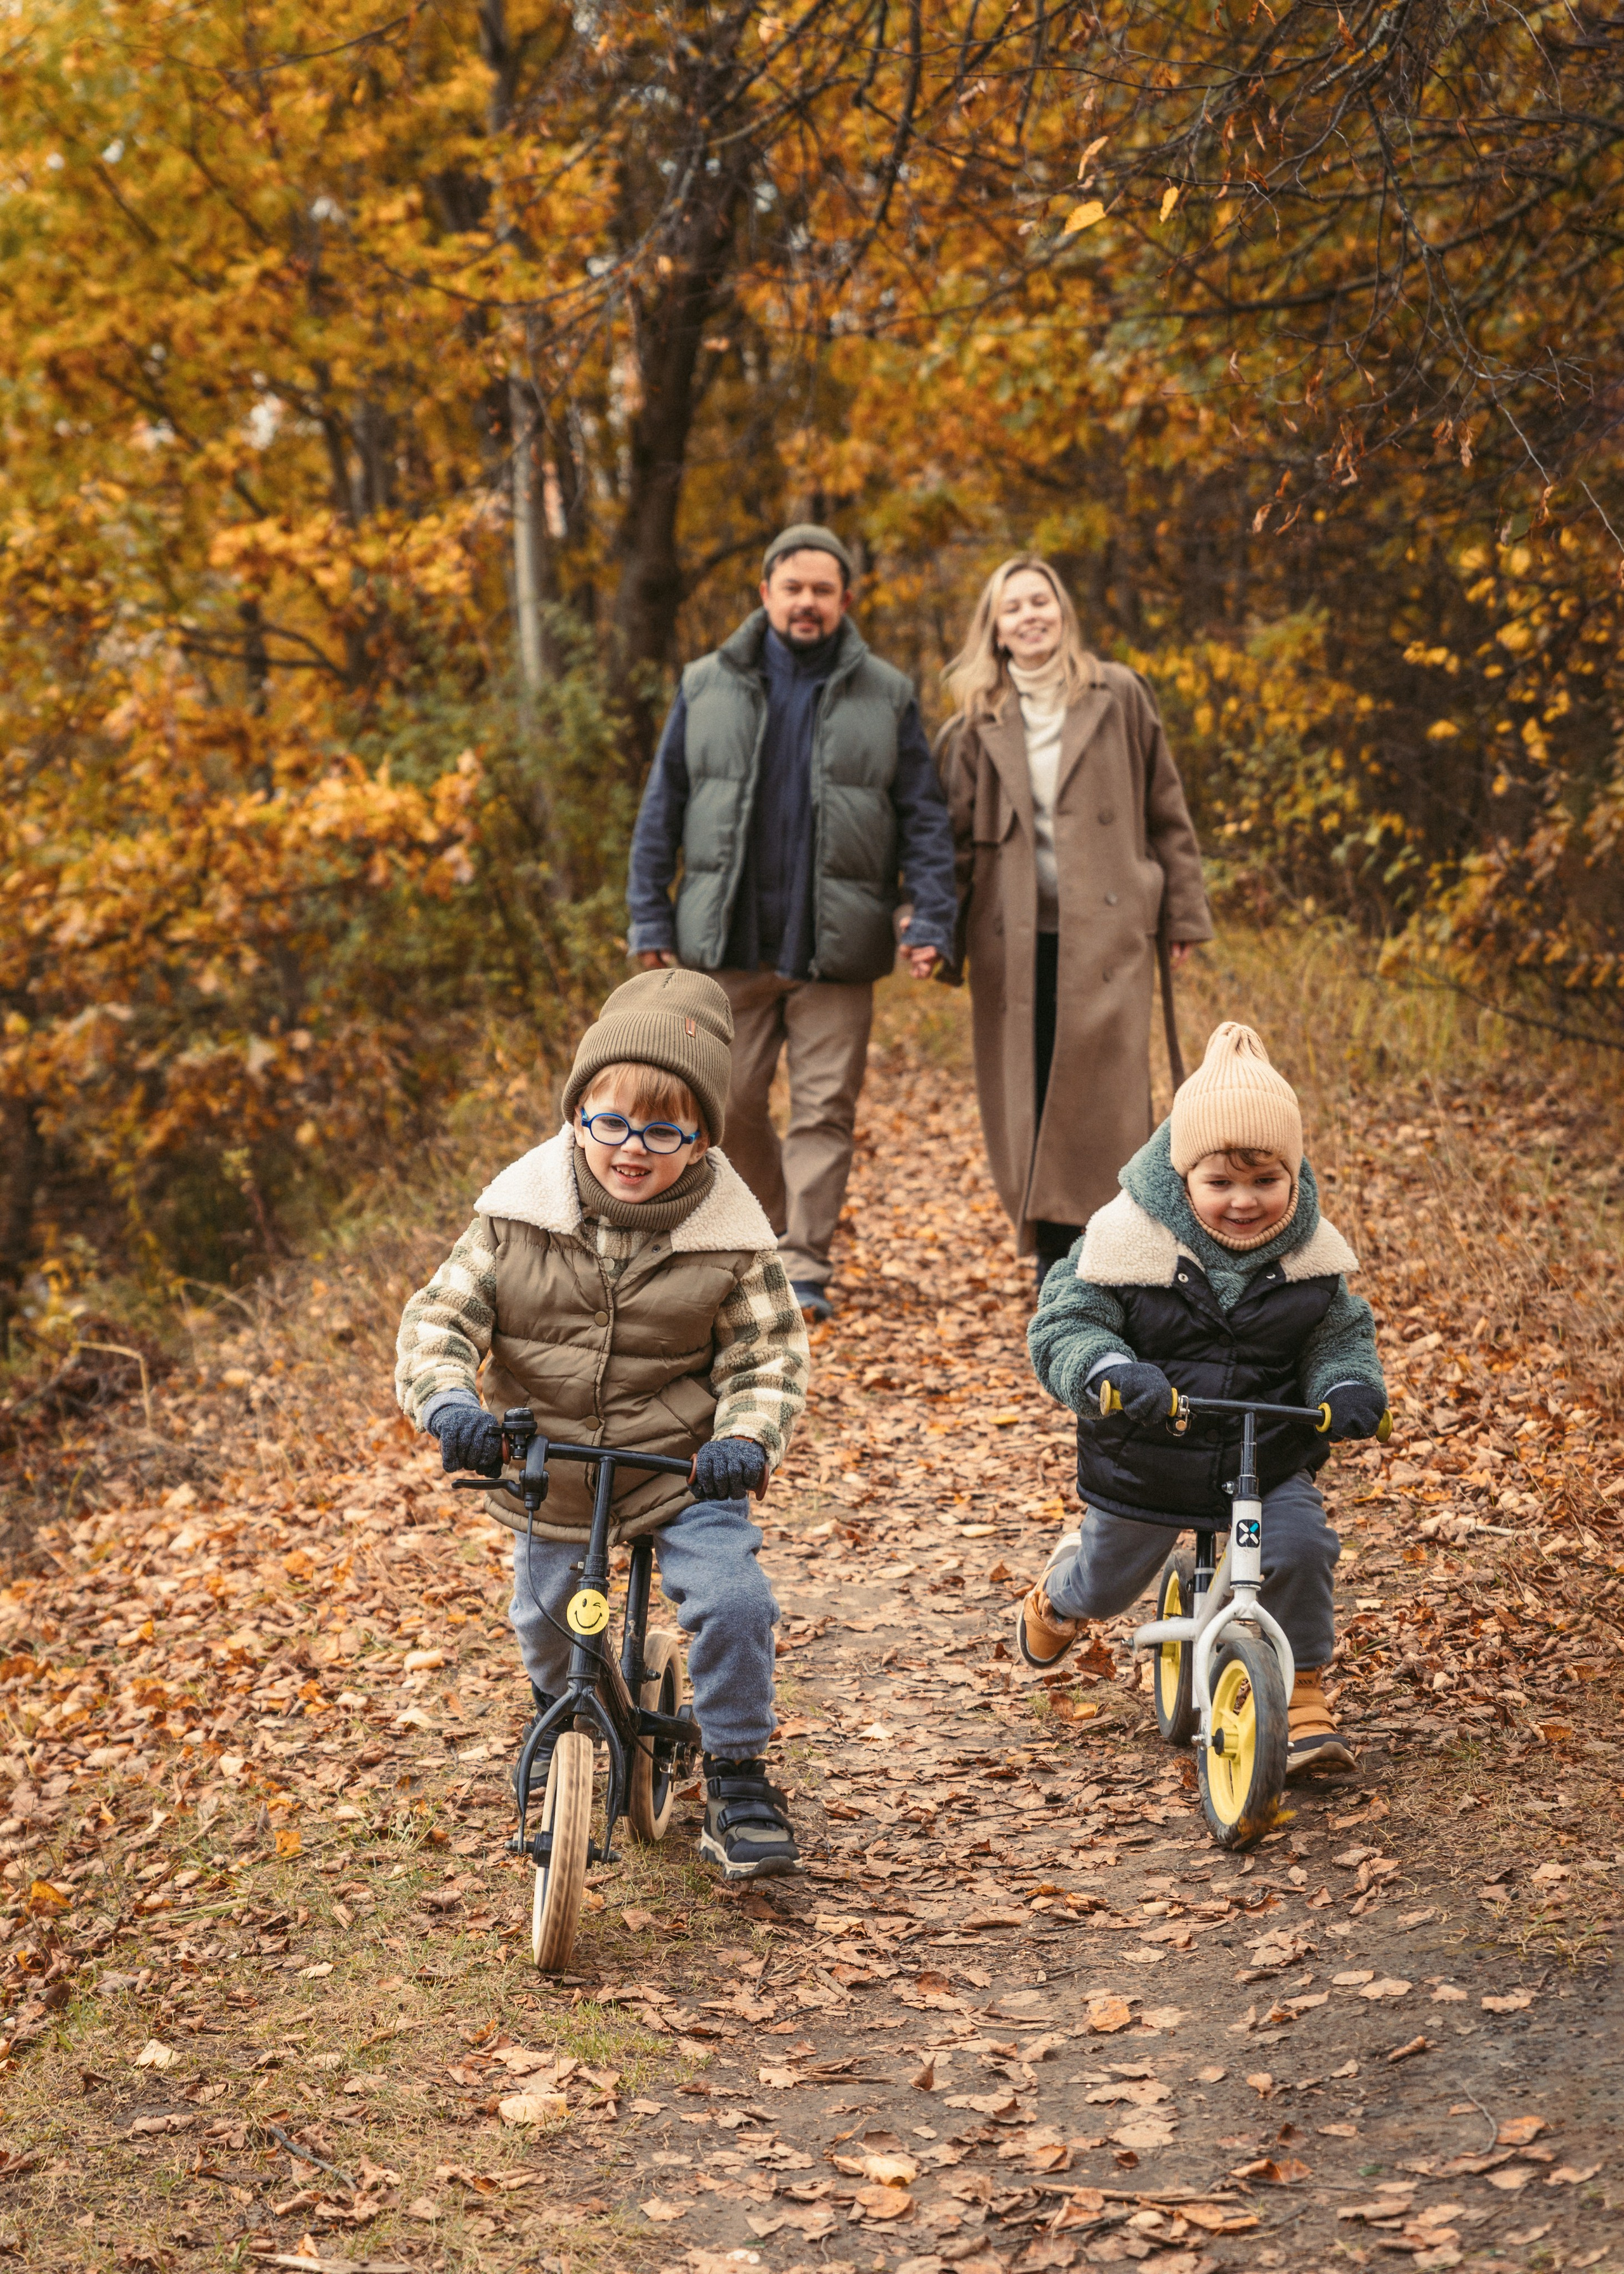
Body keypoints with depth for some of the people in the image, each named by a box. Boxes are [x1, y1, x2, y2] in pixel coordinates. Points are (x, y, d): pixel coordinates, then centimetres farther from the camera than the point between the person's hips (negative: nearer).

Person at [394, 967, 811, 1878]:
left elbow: (770, 1354, -8)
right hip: (549, 1466, 2)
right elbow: (440, 1317, -9)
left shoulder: (729, 1234, -12)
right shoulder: (519, 1215, -10)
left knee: (733, 1601, -20)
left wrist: (748, 1437, -26)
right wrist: (449, 1400, -29)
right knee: (546, 1622, 18)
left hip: (685, 1462, -2)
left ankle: (739, 1778, 2)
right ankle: (560, 1716, 55)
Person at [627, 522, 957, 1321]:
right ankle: (778, 1223, 28)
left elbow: (924, 819, 4)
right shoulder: (708, 688, 6)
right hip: (731, 940, 1)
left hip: (834, 948, -1)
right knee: (729, 1104, 4)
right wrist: (650, 920, 3)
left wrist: (931, 920, -8)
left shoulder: (883, 697, 5)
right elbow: (662, 811, 9)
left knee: (825, 1110, -2)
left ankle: (803, 1270, 3)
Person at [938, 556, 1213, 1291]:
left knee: (1106, 1100, -6)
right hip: (1012, 939, 2)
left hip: (1105, 933, -2)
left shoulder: (1117, 697, 6)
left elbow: (1166, 812, 8)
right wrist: (940, 936, 2)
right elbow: (958, 837, 10)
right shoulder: (978, 723, 9)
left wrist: (1183, 914, 4)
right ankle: (1056, 1271, 12)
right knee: (1028, 1110, 3)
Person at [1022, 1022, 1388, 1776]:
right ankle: (1060, 1593, 56)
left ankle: (1301, 1695, 1)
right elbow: (1061, 1325, -17)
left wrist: (1351, 1384, -20)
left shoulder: (1311, 1257, -9)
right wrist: (1108, 1372, -38)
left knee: (1300, 1545, -22)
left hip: (1269, 1458, 1)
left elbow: (1339, 1335, 3)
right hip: (1144, 1461, -1)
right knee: (1108, 1583, 16)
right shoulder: (1129, 1241, -19)